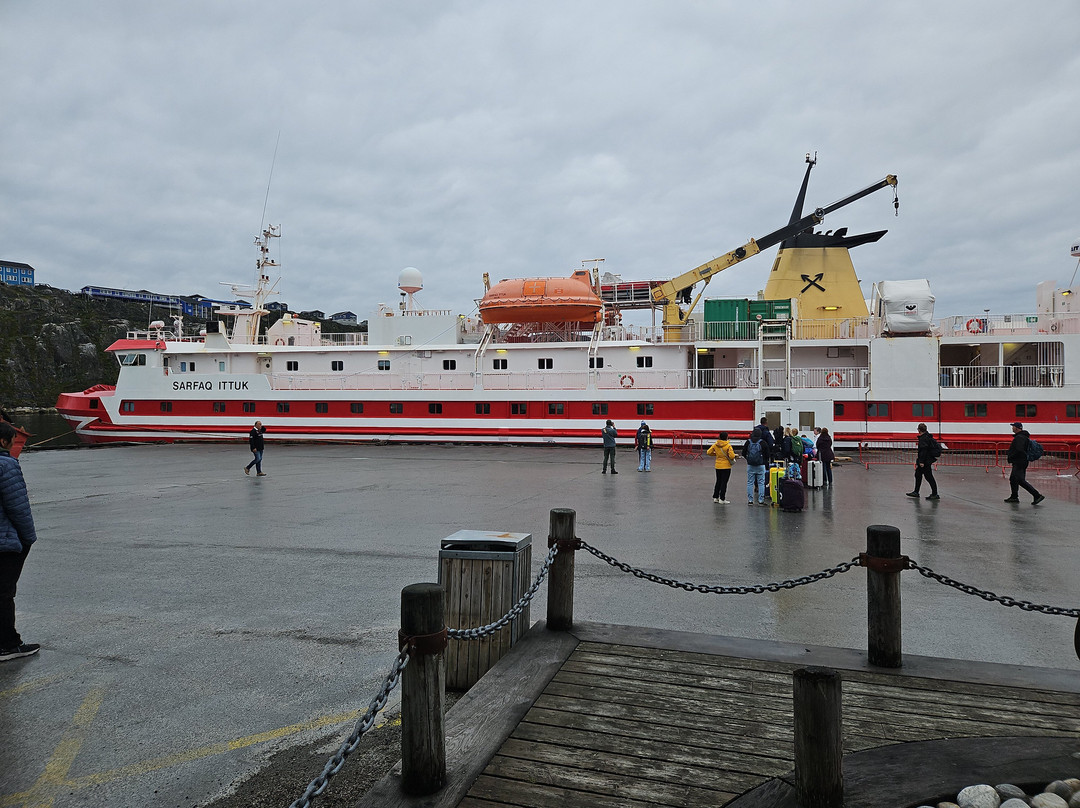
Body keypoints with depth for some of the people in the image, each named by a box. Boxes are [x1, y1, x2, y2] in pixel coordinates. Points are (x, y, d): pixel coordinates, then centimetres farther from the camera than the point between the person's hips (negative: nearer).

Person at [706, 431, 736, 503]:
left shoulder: (715, 445, -2)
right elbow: (732, 456, -21)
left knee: (718, 482, 18)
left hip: (718, 466, 5)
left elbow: (708, 452, 1)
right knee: (724, 483, 2)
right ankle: (722, 499, 4)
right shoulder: (728, 446, -16)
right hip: (726, 466, -5)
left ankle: (715, 497, 23)